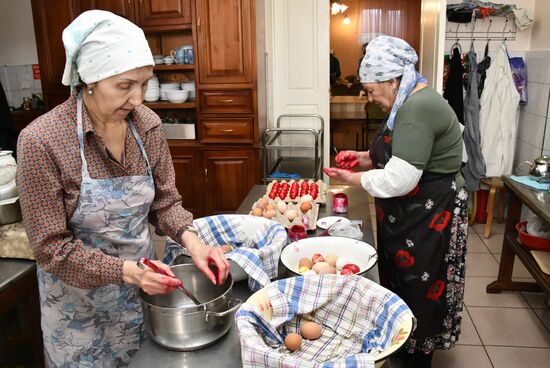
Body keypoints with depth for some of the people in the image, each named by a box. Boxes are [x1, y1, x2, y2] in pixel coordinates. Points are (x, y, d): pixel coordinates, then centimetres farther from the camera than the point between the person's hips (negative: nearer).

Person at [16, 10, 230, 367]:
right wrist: (126, 271, -28)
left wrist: (191, 240, -19)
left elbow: (165, 201, -1)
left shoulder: (148, 124, -10)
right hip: (80, 301, -4)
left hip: (142, 285, 4)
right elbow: (51, 247, -19)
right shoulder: (41, 140, -23)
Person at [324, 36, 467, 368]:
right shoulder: (412, 103, 9)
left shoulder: (418, 109, -24)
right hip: (411, 216, 10)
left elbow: (400, 179, -28)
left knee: (418, 292, 7)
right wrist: (366, 158, 6)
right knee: (399, 283, 20)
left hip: (428, 219, -10)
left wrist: (354, 179, -13)